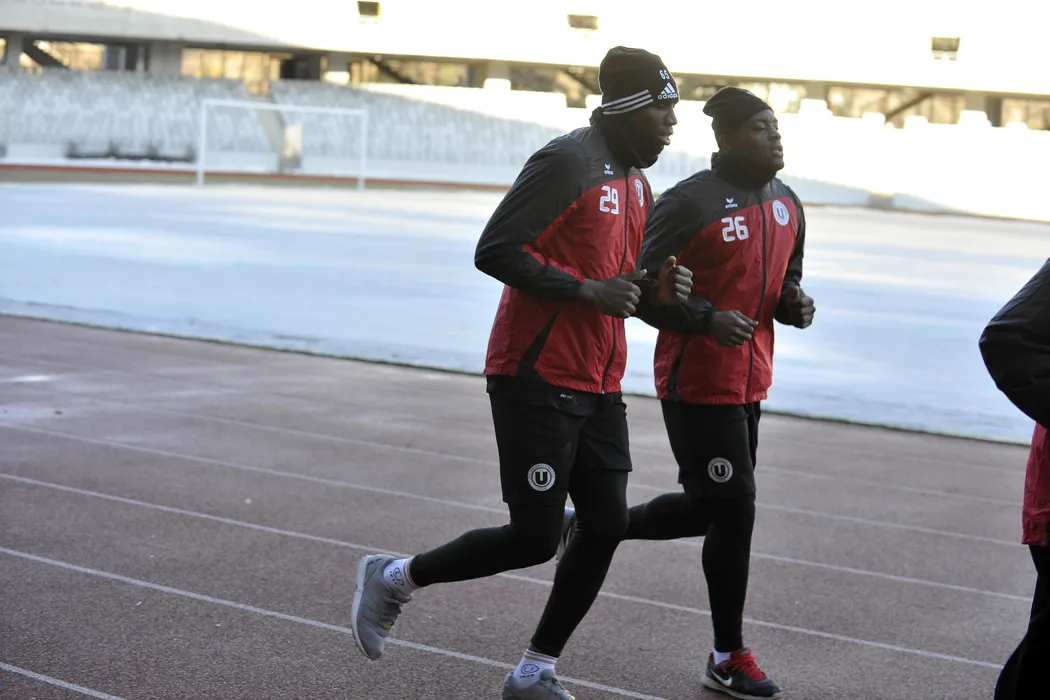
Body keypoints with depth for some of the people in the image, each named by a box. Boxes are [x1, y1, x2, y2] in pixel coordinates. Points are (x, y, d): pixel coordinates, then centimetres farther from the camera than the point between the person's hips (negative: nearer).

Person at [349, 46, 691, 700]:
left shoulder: (637, 181, 15)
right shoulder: (567, 163, -15)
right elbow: (494, 252, -20)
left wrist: (657, 289, 3)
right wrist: (586, 290, -22)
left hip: (597, 388, 9)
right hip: (539, 382, -9)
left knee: (607, 526, 5)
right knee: (535, 537, -5)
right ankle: (396, 578, 16)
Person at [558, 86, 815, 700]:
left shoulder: (787, 206, 9)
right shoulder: (691, 203, -16)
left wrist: (796, 305, -2)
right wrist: (709, 319, -25)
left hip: (748, 382, 9)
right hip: (698, 380, -8)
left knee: (708, 507, 15)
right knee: (734, 510, -5)